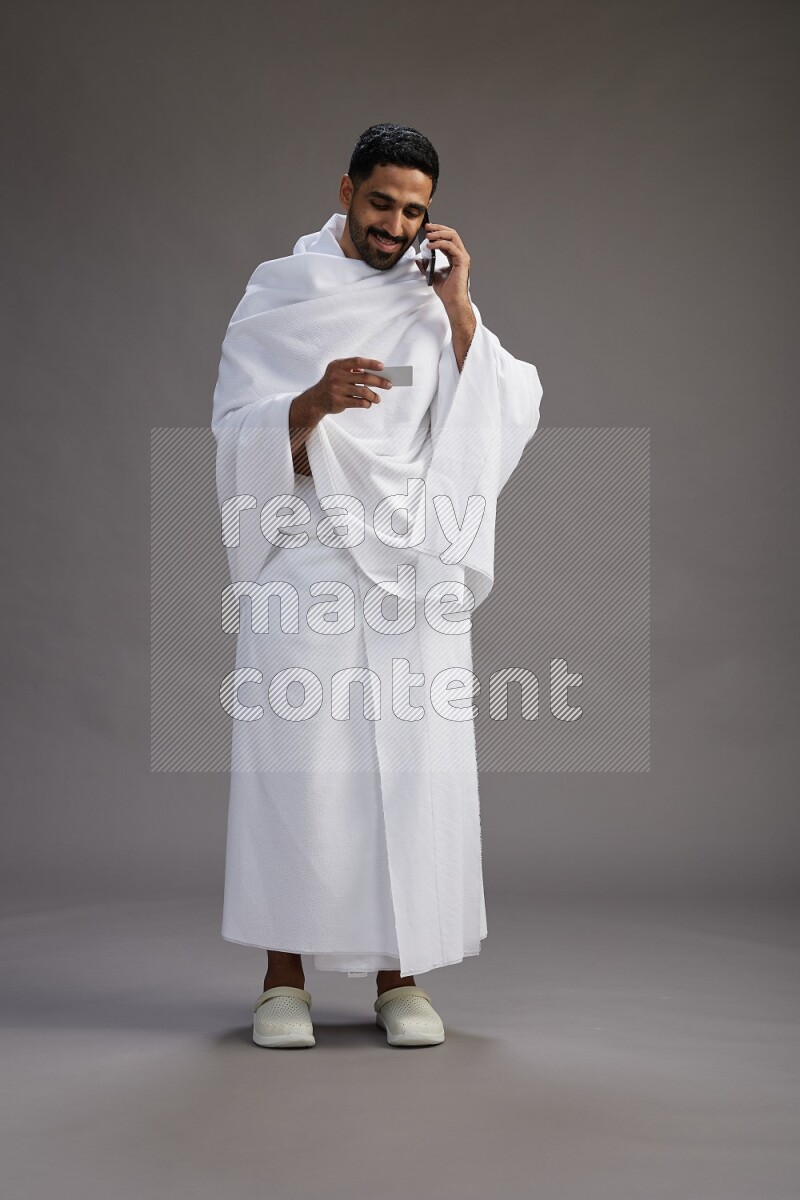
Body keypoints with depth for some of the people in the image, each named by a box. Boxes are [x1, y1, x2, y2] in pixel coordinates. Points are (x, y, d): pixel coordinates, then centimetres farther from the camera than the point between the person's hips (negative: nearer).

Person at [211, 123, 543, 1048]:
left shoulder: (437, 300, 15)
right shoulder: (278, 295, 8)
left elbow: (503, 418, 5)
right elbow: (240, 432, 0)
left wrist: (459, 311, -3)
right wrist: (313, 401, -19)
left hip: (415, 563, 2)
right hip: (307, 557, -2)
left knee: (416, 761, -2)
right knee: (296, 758, -6)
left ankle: (399, 975, 9)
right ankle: (284, 976, 6)